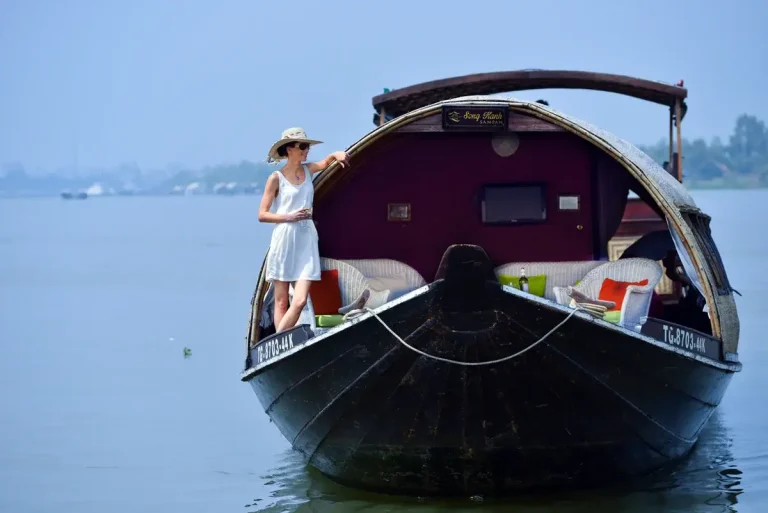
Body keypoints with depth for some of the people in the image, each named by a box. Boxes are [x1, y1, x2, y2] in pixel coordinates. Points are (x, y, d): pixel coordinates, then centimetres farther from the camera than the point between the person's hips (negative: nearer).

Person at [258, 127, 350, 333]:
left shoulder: (308, 170, 10)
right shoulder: (276, 178, -2)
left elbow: (326, 161, 25)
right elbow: (262, 215, -1)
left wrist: (337, 155, 2)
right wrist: (290, 217, -13)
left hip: (306, 241, 4)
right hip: (284, 241, -4)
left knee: (300, 301, -9)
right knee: (281, 302, -1)